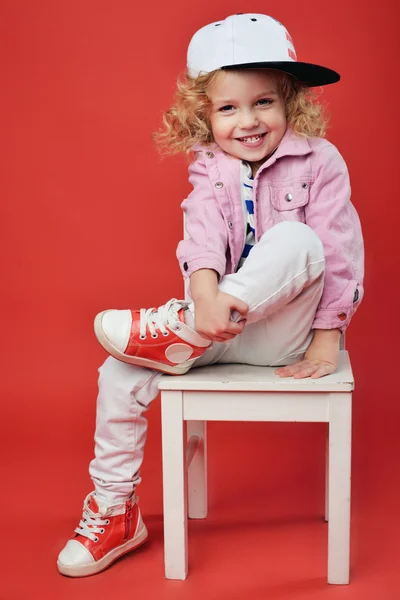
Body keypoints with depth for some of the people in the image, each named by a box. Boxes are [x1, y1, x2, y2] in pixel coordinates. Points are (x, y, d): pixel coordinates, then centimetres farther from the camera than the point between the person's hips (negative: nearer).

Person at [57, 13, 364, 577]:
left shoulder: (318, 161, -5)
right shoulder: (210, 171, 2)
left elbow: (339, 253, -9)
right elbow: (203, 235, -18)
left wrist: (326, 340, -13)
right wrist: (206, 297, -38)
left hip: (286, 327, -3)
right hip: (225, 320, 3)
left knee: (296, 239, -32)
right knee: (121, 371, -13)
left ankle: (179, 333, -31)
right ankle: (115, 511, 2)